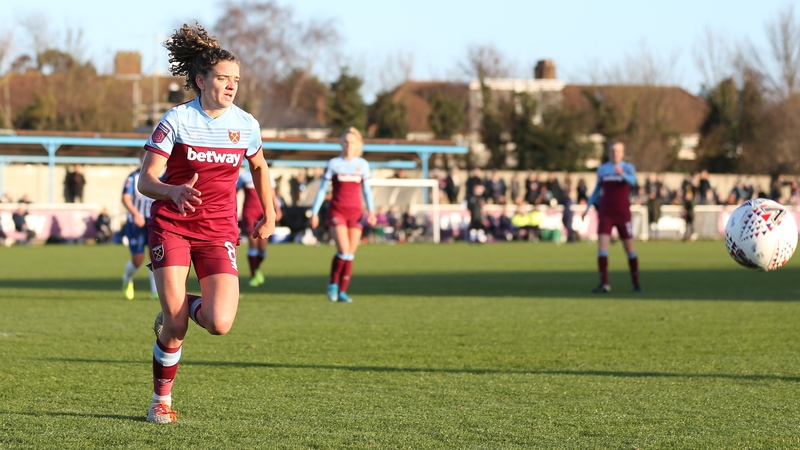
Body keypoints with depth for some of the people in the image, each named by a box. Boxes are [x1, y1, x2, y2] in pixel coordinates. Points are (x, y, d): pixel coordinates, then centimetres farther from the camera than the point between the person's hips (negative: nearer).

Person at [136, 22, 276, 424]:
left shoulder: (246, 125, 1)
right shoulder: (177, 120, -9)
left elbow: (259, 167, 22)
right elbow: (145, 180, -12)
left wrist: (269, 215, 21)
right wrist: (174, 192, -32)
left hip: (219, 231, 2)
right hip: (171, 226, -2)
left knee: (220, 324, -16)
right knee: (175, 327, -10)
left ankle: (183, 308, 20)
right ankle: (161, 401, 14)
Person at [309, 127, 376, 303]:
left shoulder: (362, 164, 8)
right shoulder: (333, 164, 0)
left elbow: (366, 189, 13)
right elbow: (322, 189, 4)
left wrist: (371, 210, 0)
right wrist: (314, 212, 0)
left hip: (355, 213, 3)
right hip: (337, 211, -3)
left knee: (350, 254, 1)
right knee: (344, 250, -17)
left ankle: (342, 292, 8)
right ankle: (333, 284, 4)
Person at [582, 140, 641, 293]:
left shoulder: (628, 167, -1)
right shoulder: (602, 169, 9)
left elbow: (632, 181, -22)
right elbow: (597, 190, 19)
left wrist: (622, 174, -43)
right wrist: (588, 207, 10)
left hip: (623, 213, -2)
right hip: (605, 214, 2)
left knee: (630, 248, 3)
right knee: (602, 246, -12)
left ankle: (636, 283, 19)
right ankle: (604, 284, -12)